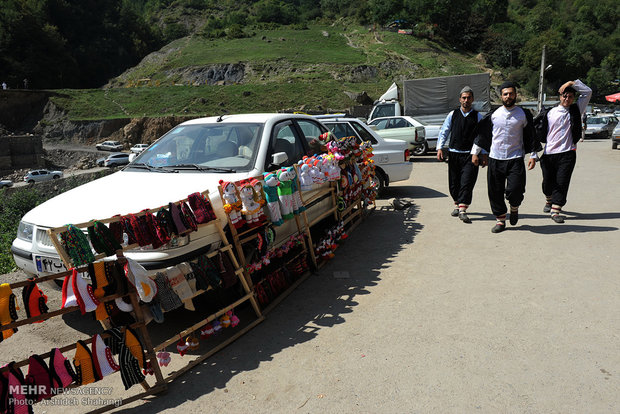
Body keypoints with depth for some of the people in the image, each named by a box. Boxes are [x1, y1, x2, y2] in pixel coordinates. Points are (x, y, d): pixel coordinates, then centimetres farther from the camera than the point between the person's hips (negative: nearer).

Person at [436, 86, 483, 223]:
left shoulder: (477, 116, 6)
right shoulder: (452, 115, 8)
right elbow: (444, 131, 6)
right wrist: (440, 147, -6)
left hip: (470, 154, -2)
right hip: (454, 153, 2)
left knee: (467, 182, -11)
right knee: (454, 182, 9)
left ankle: (463, 211, -13)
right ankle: (457, 205, 29)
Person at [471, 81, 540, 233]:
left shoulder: (523, 115, 5)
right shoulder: (493, 115, 6)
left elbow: (531, 136, 11)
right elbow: (481, 133, 13)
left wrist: (533, 155, 5)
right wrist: (475, 152, 11)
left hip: (515, 159, -1)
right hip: (495, 159, 1)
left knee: (515, 190, -12)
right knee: (495, 192, 2)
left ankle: (514, 208, 22)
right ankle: (500, 220, 17)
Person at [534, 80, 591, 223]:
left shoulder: (576, 110, 9)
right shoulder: (549, 113, 6)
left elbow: (588, 92, 5)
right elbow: (541, 132, 10)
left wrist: (572, 83, 0)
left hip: (567, 153, 0)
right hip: (549, 153, 1)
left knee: (562, 183, -6)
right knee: (548, 181, 11)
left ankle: (555, 211, -4)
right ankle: (549, 201, 38)